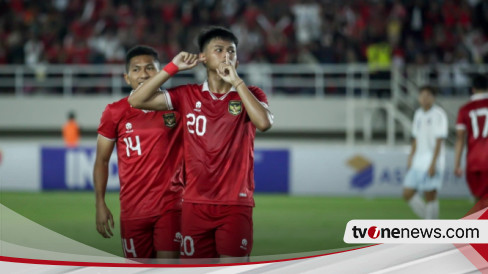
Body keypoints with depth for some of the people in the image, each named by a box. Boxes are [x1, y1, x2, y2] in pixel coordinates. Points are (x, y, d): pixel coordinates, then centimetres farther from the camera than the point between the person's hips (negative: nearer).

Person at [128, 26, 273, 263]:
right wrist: (173, 67, -3)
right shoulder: (188, 96, 8)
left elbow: (264, 123, -17)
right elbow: (136, 100, 1)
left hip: (235, 203, -2)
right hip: (195, 203, 2)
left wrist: (236, 81, -15)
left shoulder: (249, 94, 4)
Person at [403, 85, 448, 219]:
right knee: (407, 194, 3)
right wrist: (410, 158, 18)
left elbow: (439, 141, -12)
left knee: (430, 196, -7)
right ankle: (428, 218, 17)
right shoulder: (418, 114, 15)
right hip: (417, 163, 8)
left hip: (432, 162, -8)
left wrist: (433, 163, -17)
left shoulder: (438, 114, -8)